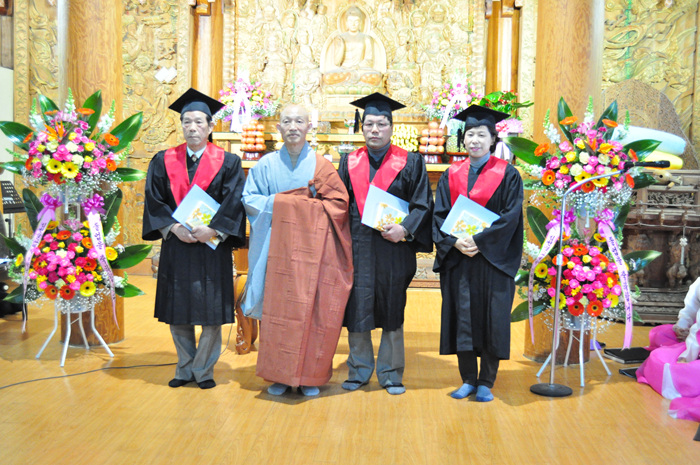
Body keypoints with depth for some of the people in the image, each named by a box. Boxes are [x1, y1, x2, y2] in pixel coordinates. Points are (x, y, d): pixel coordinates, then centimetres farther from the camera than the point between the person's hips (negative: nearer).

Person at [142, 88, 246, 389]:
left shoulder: (227, 163, 2)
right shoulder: (163, 161, 8)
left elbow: (233, 203, -6)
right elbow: (154, 200, 1)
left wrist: (212, 229, -19)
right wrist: (173, 227, -14)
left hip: (212, 246, -2)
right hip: (175, 244, 2)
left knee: (211, 311, 2)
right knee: (177, 312, 8)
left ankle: (204, 370, 17)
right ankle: (185, 369, 23)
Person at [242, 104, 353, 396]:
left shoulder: (321, 166, 3)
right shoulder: (266, 164, 7)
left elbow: (339, 202, 2)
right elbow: (249, 199, 7)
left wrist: (311, 209, -10)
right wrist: (276, 205, -9)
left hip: (313, 245, -1)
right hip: (278, 246, 1)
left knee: (312, 309, -1)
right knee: (278, 308, 0)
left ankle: (309, 375, 9)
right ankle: (279, 374, 10)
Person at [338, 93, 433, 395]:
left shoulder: (410, 163, 4)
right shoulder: (349, 162, 11)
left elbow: (423, 204, -1)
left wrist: (405, 229, -17)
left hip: (393, 248, -2)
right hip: (357, 248, 2)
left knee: (392, 311, 5)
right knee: (356, 310, 5)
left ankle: (391, 374, 19)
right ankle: (359, 371, 21)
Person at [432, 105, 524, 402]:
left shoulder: (507, 175, -1)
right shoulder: (451, 175, 9)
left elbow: (511, 216, -9)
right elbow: (440, 215, 4)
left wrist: (478, 240, -17)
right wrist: (455, 242, -13)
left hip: (492, 259, -3)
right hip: (457, 258, 3)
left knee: (491, 319, 1)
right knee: (462, 317, 5)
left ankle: (486, 382, 13)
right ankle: (468, 380, 17)